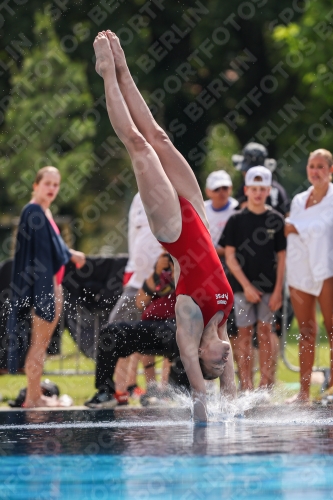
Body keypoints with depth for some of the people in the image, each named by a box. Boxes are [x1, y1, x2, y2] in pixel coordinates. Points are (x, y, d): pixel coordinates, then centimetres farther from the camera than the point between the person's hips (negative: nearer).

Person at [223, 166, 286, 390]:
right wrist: (246, 286, -9)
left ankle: (266, 386, 3)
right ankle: (246, 387, 1)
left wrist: (278, 290, -4)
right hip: (243, 287, 0)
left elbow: (282, 257, 4)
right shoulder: (236, 220, 2)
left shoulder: (276, 220, 3)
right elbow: (230, 257, -1)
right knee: (244, 334, 0)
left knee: (265, 333, 0)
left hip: (269, 287, 0)